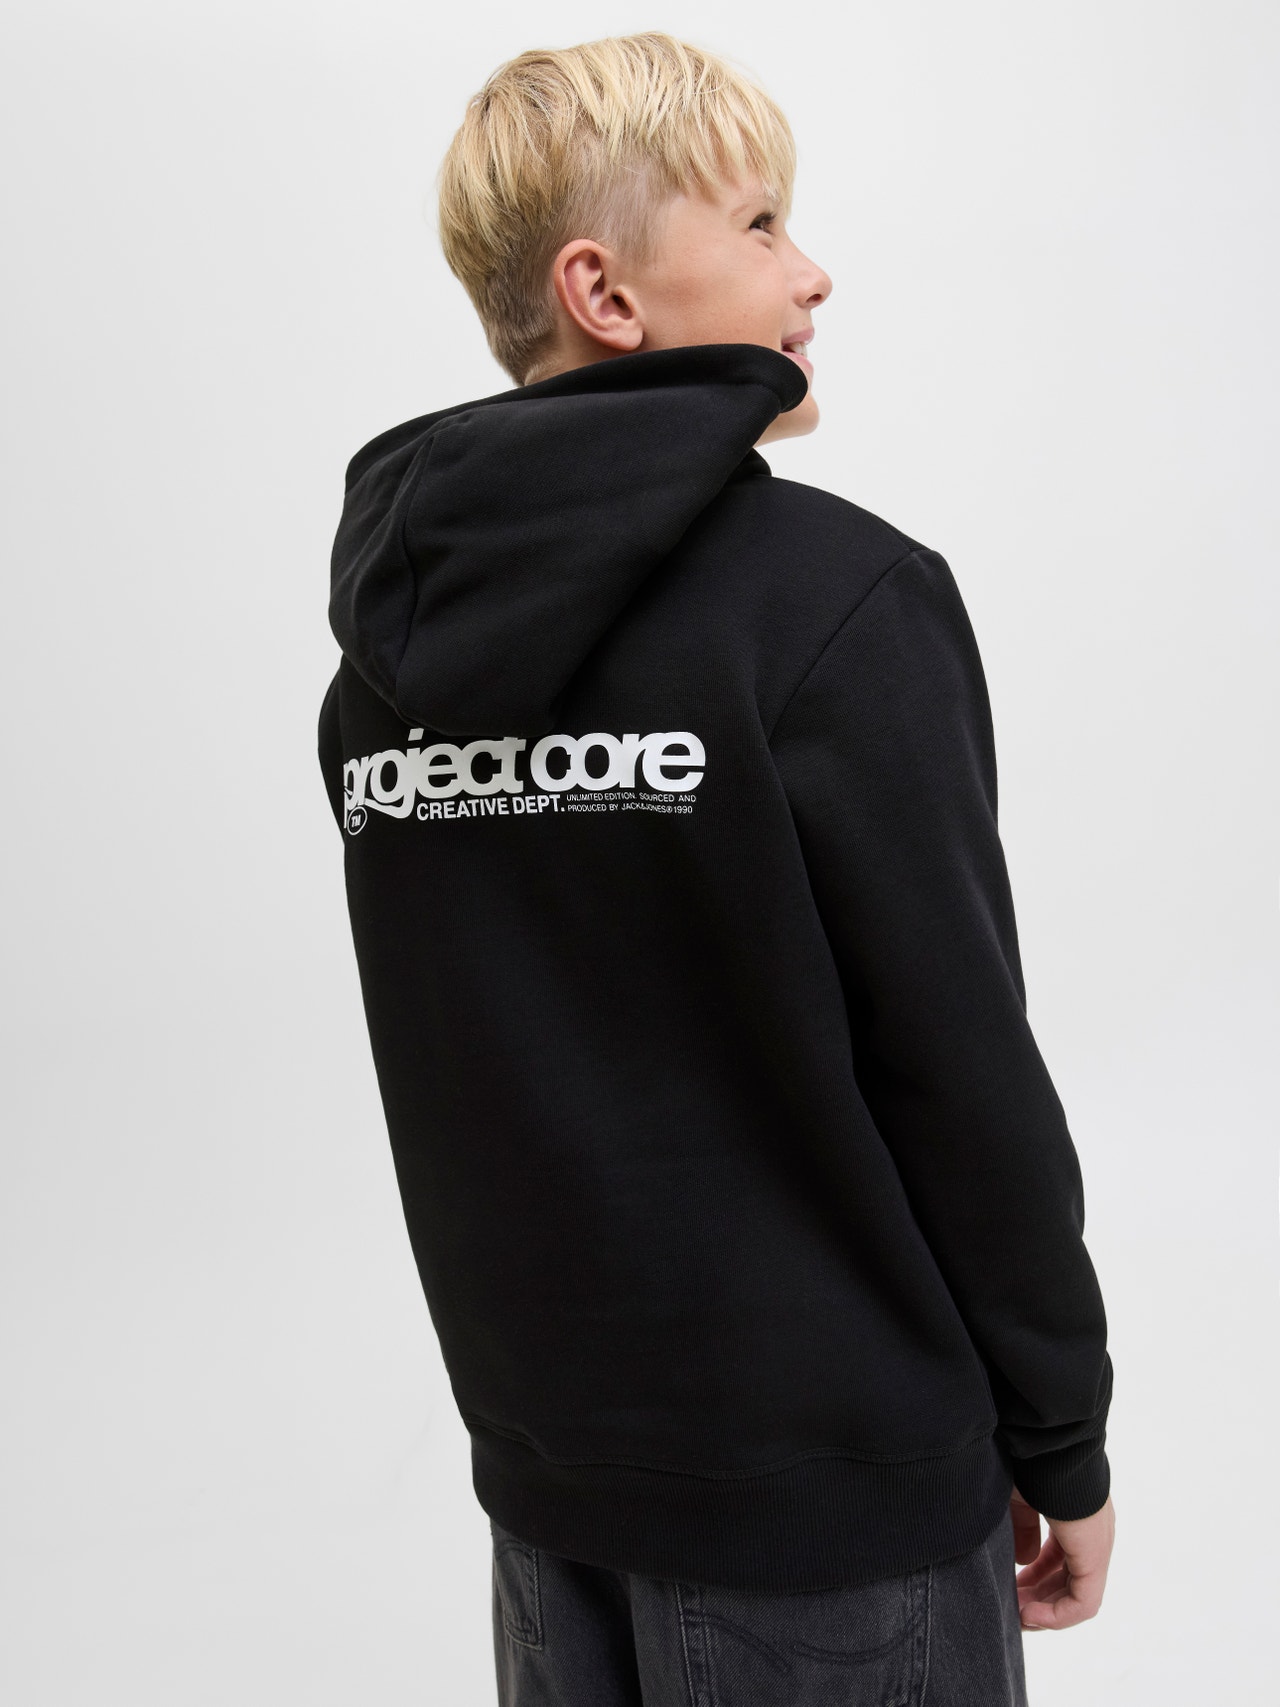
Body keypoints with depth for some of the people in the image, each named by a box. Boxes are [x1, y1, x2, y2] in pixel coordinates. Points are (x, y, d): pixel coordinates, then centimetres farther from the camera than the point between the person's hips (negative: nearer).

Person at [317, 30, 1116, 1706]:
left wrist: (560, 1369, 16)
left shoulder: (395, 633, 0)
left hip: (541, 1456, 6)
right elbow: (962, 1075, -16)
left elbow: (457, 1073, 6)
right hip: (833, 1487, -5)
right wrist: (1065, 1441, -3)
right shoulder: (838, 598, -18)